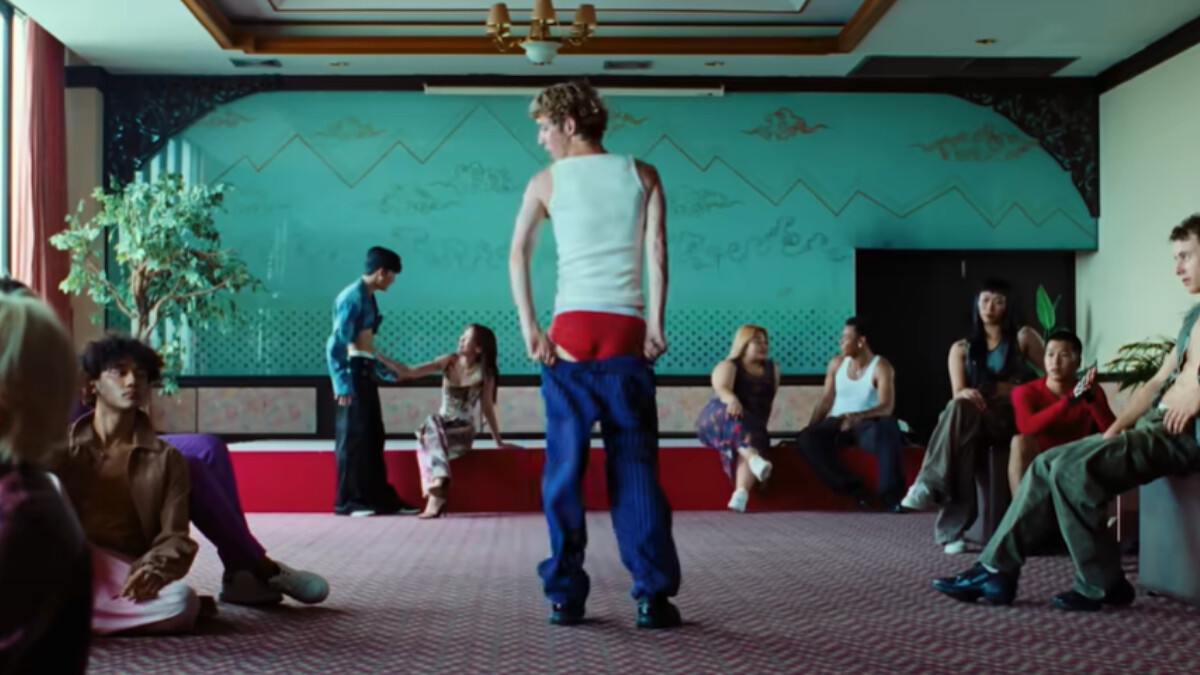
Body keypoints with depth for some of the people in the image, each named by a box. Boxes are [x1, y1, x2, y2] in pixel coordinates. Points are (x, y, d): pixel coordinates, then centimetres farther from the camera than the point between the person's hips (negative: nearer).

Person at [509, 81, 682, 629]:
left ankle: (565, 595, 6)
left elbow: (517, 255, -3)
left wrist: (529, 328, -5)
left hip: (570, 331, 0)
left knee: (564, 468, 5)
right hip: (625, 331, 1)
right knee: (635, 466, 4)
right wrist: (655, 324, -3)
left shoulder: (546, 181, 8)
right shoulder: (641, 175, 10)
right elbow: (656, 249, -2)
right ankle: (653, 596, 2)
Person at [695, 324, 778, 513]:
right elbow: (721, 388, -19)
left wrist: (760, 427, 4)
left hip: (753, 427, 3)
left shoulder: (772, 369, 20)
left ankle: (741, 494, -58)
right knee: (733, 417, -39)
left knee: (755, 439, -34)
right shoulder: (728, 366, 3)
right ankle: (753, 458, -66)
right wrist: (732, 400, -42)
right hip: (717, 421, -3)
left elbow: (768, 401, 18)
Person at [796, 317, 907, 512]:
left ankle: (891, 495, -34)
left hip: (867, 424, -4)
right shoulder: (836, 363, 7)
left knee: (888, 432, -41)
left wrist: (858, 416, -38)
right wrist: (810, 429, -7)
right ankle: (851, 487, -24)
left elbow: (887, 407, -20)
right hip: (837, 424, 4)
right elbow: (825, 401, 8)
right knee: (806, 439, -28)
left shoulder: (881, 367, -7)